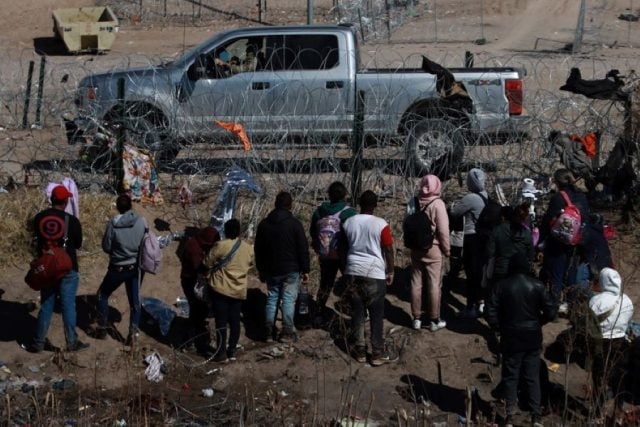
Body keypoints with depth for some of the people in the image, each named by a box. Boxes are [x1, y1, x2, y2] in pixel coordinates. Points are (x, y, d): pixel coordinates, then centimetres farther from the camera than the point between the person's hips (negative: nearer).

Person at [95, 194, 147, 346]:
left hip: (118, 268, -2)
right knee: (135, 301, 13)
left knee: (102, 295, 18)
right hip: (136, 267, 2)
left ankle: (102, 330, 22)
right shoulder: (141, 221, -11)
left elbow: (106, 247, -8)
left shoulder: (113, 223, -16)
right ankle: (133, 332, 4)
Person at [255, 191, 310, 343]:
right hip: (291, 270, -4)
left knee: (271, 299, 10)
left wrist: (261, 270, 20)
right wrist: (305, 270, -2)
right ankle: (287, 332, -1)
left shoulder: (264, 224, 5)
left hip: (271, 270, 4)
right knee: (289, 299, 0)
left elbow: (258, 249, 12)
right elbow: (303, 249, -9)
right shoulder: (295, 223, -9)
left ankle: (269, 332, 9)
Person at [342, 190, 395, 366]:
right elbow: (388, 250, -6)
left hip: (353, 272, 3)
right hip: (375, 274, -3)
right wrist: (390, 272, 6)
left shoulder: (348, 222, 2)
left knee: (357, 313, 10)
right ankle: (378, 354, 6)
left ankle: (360, 351, 13)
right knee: (376, 315, 4)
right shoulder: (381, 224, -9)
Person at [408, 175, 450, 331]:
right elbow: (443, 230, -14)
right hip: (433, 249, -4)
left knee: (416, 283, 11)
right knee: (434, 285, 5)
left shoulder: (414, 202, -3)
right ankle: (434, 321, 12)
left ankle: (416, 319, 19)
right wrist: (447, 250, -2)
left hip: (416, 248, 4)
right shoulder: (437, 203, -15)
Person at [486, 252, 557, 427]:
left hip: (511, 337, -1)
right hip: (533, 338, 1)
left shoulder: (502, 286, -9)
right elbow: (551, 311, -7)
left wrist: (500, 328, 5)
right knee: (533, 377, 9)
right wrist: (538, 323, 10)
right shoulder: (537, 285, -6)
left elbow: (491, 312, -11)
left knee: (510, 377, 8)